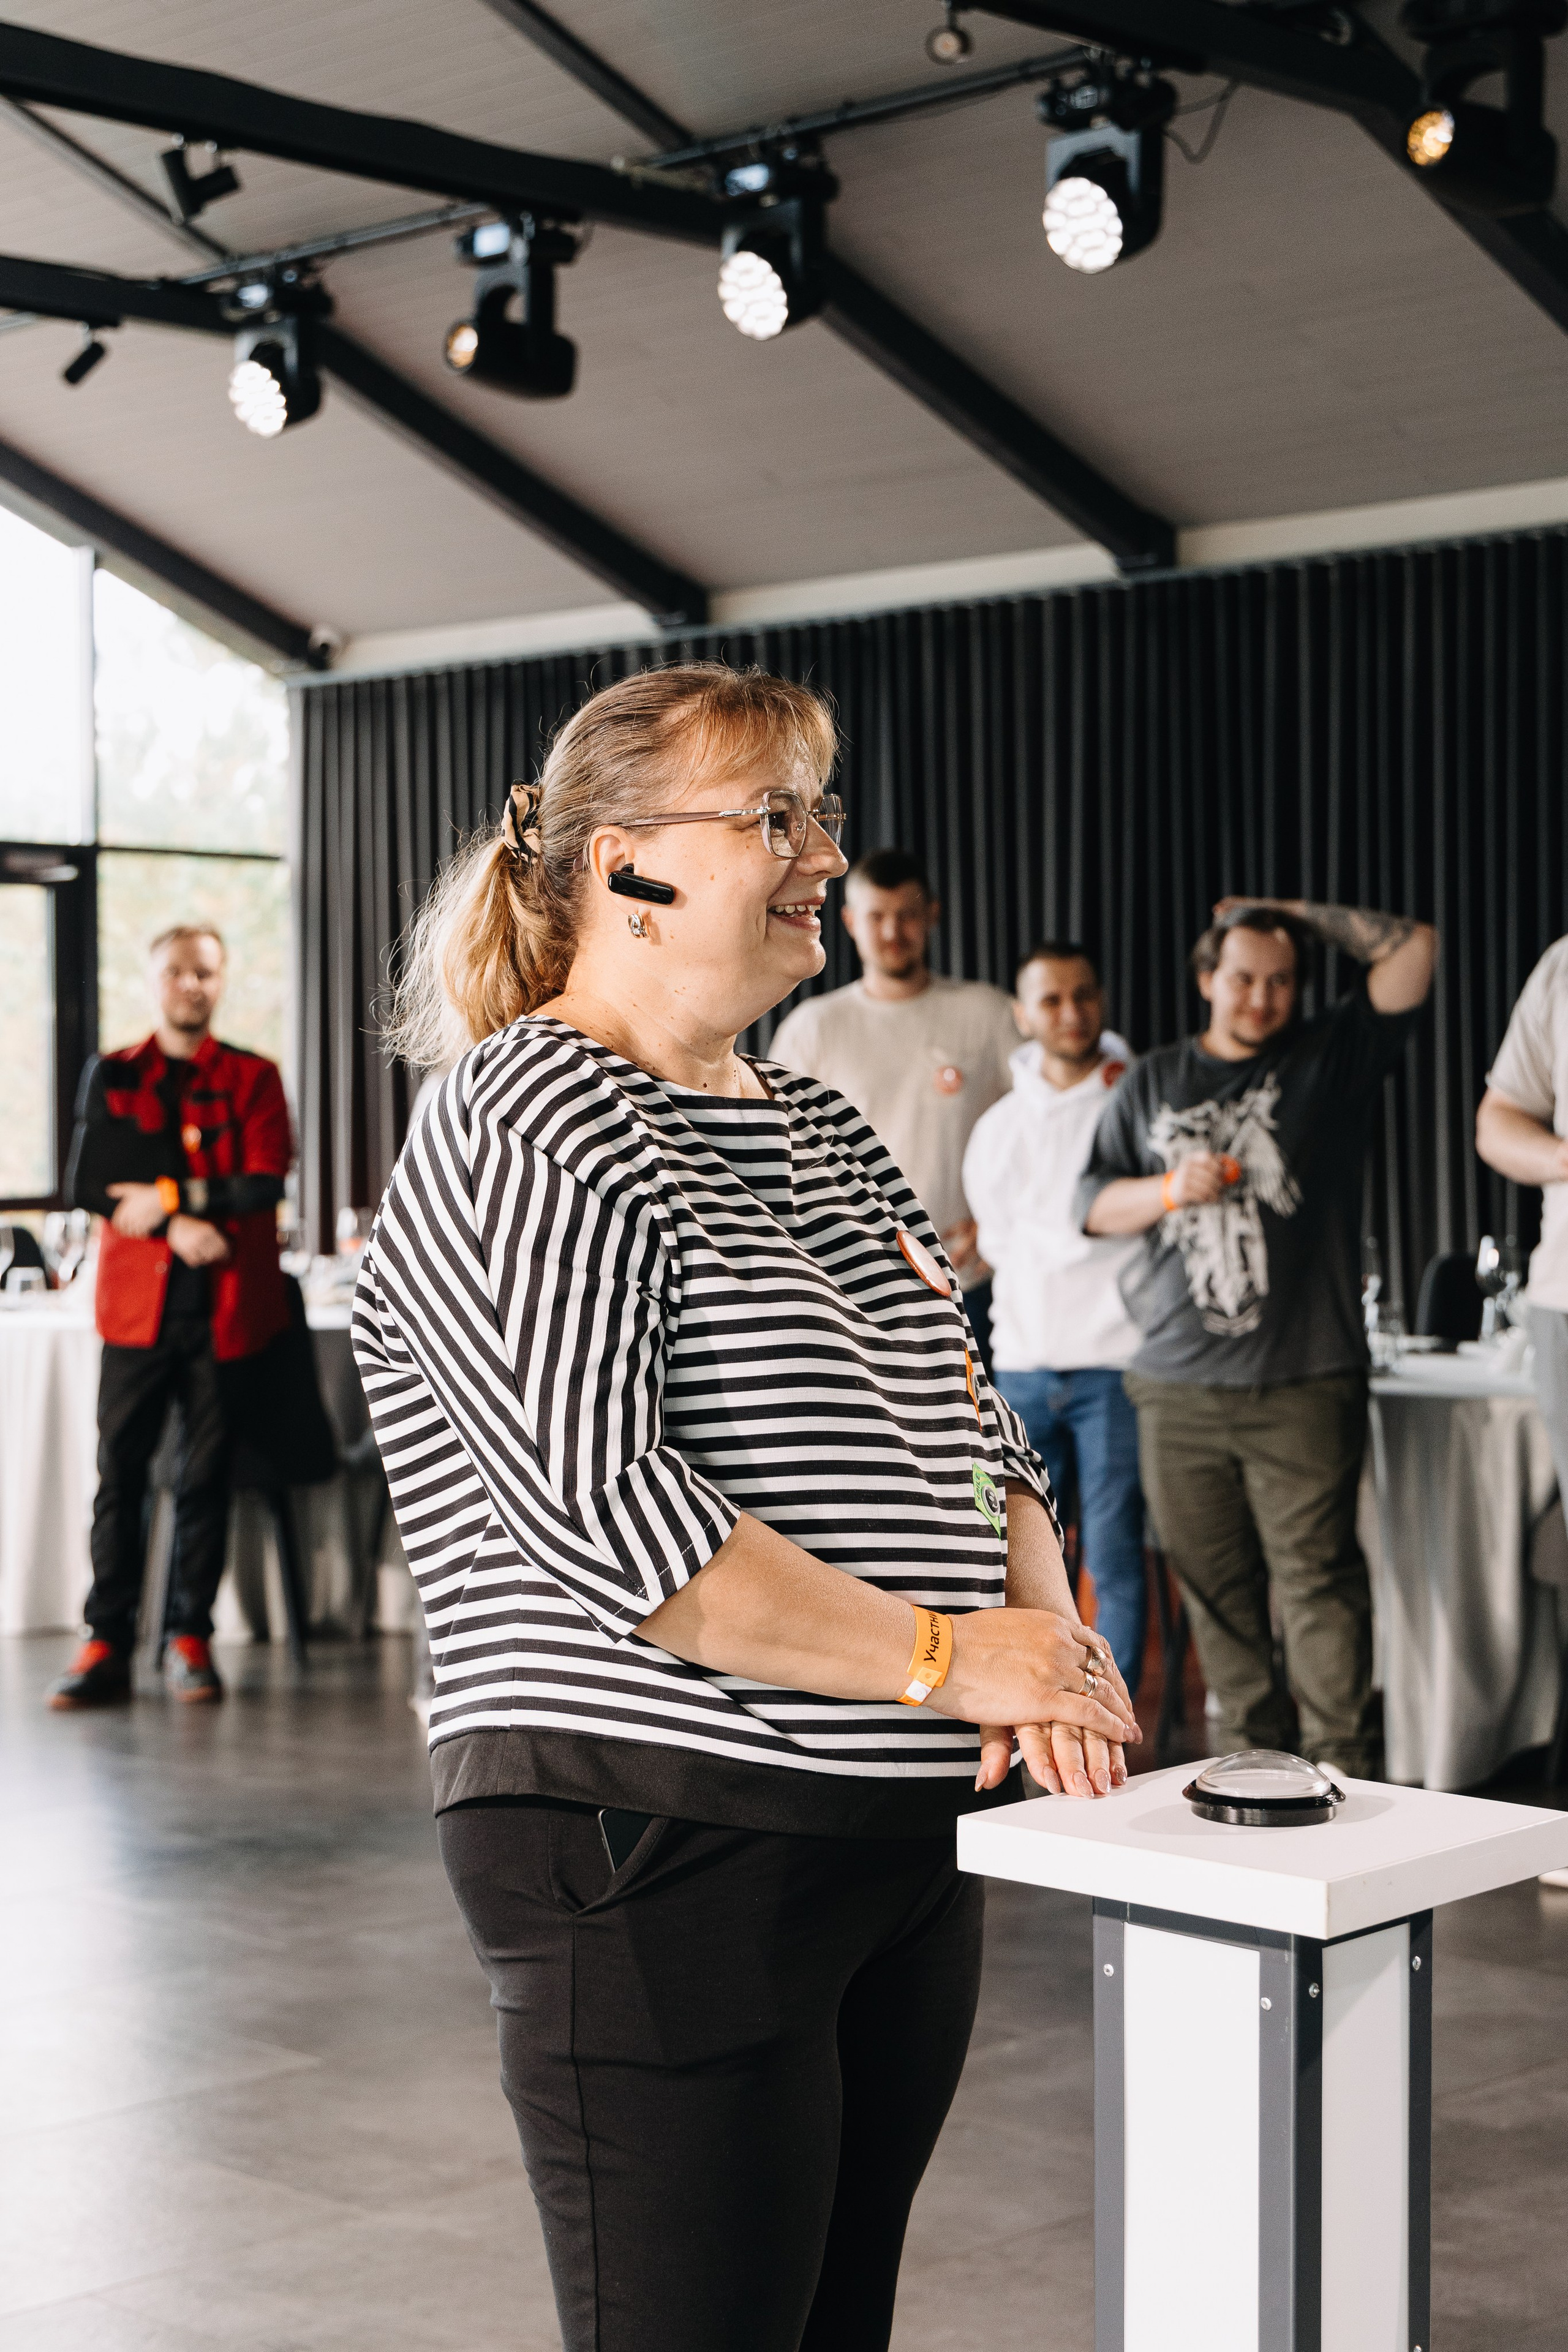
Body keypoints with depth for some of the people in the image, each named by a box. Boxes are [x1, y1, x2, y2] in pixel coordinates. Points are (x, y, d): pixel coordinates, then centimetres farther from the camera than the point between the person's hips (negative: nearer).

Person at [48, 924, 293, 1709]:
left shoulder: (253, 1079, 11)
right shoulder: (111, 1078, 13)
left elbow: (264, 1187, -3)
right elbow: (88, 1186, 1)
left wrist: (168, 1196, -10)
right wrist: (178, 1226, -12)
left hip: (225, 1309, 0)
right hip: (138, 1302, 0)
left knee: (207, 1478, 1)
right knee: (120, 1474, -3)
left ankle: (191, 1639, 10)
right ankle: (107, 1645, 0)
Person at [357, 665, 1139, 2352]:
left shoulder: (827, 1136, 16)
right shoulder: (523, 1130, -11)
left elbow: (975, 1429, 19)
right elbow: (598, 1508, -22)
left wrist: (1046, 1626, -2)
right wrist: (943, 1656, -19)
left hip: (907, 1846, 8)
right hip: (658, 1850, -8)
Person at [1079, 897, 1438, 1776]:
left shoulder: (1334, 1056, 9)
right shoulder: (1152, 1084, 16)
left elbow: (1414, 947, 1)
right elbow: (1096, 1204, 17)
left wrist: (1298, 912, 6)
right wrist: (1170, 1189, -2)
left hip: (1305, 1383, -3)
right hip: (1179, 1386, 3)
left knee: (1317, 1574, -8)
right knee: (1216, 1585, 5)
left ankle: (1343, 1764, -5)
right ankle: (1253, 1751, 14)